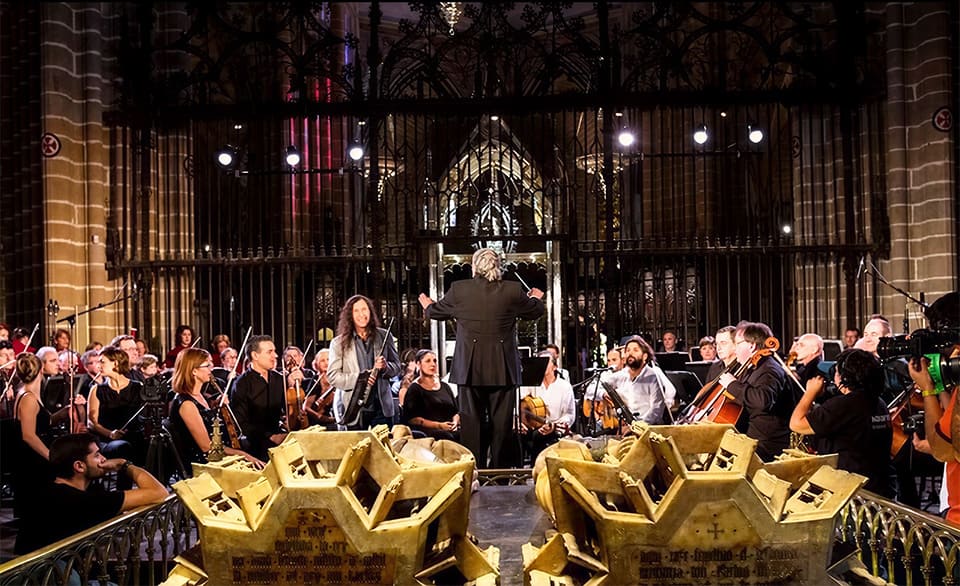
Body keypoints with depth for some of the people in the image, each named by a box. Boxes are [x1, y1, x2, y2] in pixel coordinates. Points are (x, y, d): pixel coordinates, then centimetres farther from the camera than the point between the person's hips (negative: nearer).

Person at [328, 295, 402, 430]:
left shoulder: (384, 336, 8)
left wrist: (385, 366, -11)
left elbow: (397, 367, 12)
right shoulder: (339, 343, 2)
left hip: (382, 408, 2)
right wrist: (357, 378, -17)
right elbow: (332, 375, -3)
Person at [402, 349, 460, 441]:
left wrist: (455, 422, 0)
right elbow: (412, 419, -3)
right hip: (425, 431, -5)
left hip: (449, 430, 5)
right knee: (446, 436, -37)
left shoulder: (445, 386, 24)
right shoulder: (414, 389, 6)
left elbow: (456, 412, 25)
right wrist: (439, 425, -13)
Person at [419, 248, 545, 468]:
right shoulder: (512, 290, -4)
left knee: (471, 420, 7)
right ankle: (501, 468, 11)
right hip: (503, 368, 0)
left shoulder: (458, 289, -4)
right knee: (502, 421, 7)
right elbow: (535, 312, 13)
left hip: (469, 368, 0)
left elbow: (437, 312, 13)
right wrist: (536, 298, 37)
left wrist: (428, 306, 37)